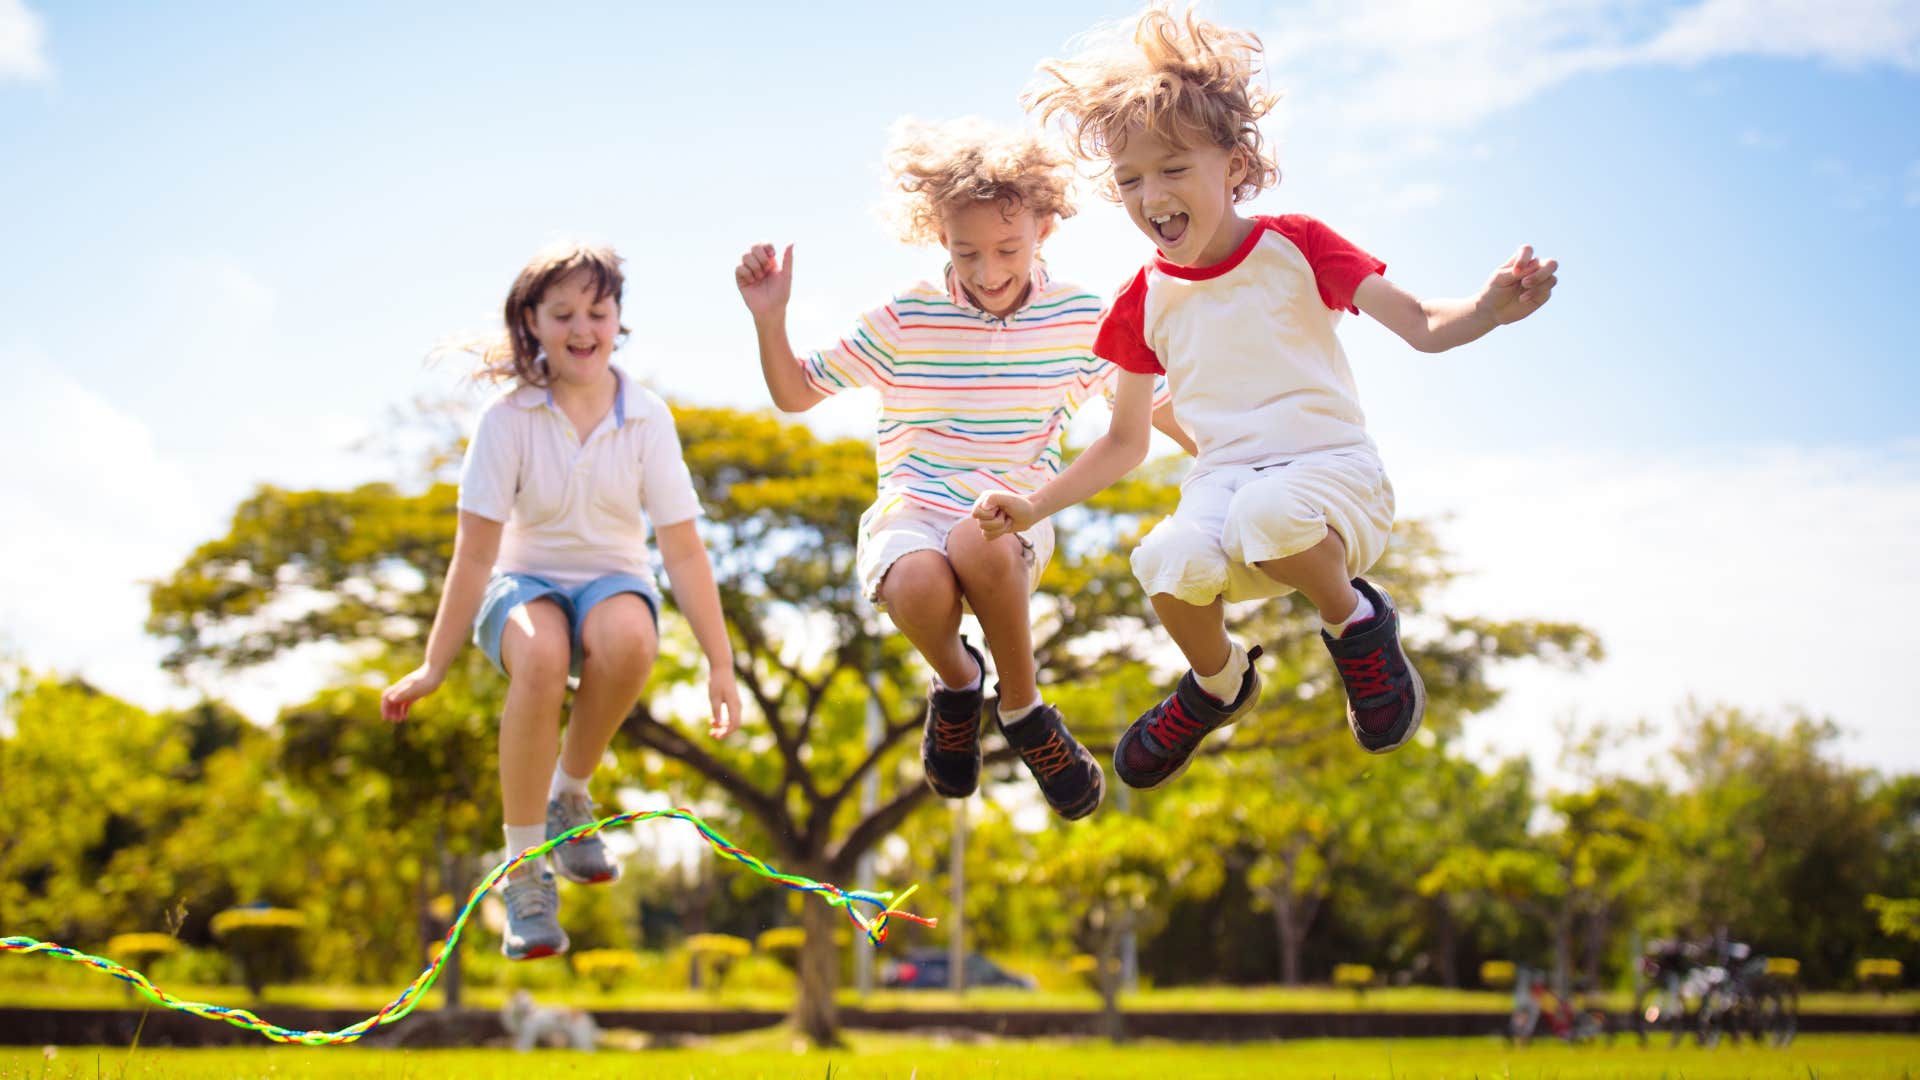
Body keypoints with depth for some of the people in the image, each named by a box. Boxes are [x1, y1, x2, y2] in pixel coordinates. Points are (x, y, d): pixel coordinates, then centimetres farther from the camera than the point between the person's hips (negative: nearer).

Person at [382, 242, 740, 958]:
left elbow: (683, 549, -6)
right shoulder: (508, 417, -11)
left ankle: (570, 795, -10)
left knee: (628, 637, -38)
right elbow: (476, 551, -11)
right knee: (540, 656, -39)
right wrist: (433, 667, -12)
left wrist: (720, 664, -6)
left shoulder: (645, 416, -7)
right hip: (525, 583, -1)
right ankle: (524, 869, -25)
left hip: (613, 582, 1)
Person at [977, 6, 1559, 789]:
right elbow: (1124, 444, 19)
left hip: (1330, 467, -3)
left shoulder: (1293, 246, 1)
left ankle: (1355, 621, -7)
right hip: (1222, 480, 4)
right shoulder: (1146, 304, 10)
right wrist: (1034, 506, 7)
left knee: (1267, 514, -41)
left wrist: (1491, 309, -25)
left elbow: (1421, 326, -3)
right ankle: (1219, 681, 3)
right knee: (1168, 563, -33)